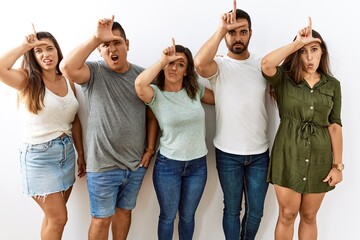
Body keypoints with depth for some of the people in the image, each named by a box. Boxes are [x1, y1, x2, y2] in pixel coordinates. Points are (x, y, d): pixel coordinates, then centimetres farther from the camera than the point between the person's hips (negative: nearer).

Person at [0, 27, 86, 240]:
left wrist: (81, 154, 13)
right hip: (39, 155, -5)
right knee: (59, 218, 1)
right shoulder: (27, 80, -9)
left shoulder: (68, 82, 5)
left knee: (54, 216, 18)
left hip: (67, 151, 5)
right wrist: (25, 46, -19)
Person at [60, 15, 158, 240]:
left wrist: (150, 149, 3)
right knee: (101, 219, 11)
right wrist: (96, 38, -29)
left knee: (124, 211, 22)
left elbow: (152, 114, 6)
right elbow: (67, 67, -31)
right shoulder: (94, 72, -9)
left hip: (136, 163, 3)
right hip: (103, 164, -3)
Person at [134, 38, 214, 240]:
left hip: (198, 164, 3)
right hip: (168, 165, -3)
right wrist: (164, 59, -27)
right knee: (168, 217, 17)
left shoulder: (195, 90, 0)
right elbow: (140, 84, -35)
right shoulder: (156, 94, -13)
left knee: (188, 216, 22)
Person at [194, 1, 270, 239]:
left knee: (256, 211, 15)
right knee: (232, 209, 14)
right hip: (228, 153, -2)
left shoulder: (263, 65, 2)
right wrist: (222, 29, -25)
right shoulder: (219, 65, -6)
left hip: (259, 153, 3)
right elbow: (200, 63, -29)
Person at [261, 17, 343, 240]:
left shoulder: (332, 85, 4)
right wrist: (297, 42, -22)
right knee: (287, 215, 10)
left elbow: (335, 126, 2)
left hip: (319, 157, 2)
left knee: (309, 216, 16)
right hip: (288, 155, -2)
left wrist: (338, 165, 0)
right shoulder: (284, 78, -3)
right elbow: (266, 64, -27)